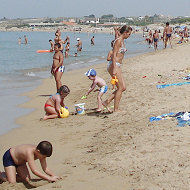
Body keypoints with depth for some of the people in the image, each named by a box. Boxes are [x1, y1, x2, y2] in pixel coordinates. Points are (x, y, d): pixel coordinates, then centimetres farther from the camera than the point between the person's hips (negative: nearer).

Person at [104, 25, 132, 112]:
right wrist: (114, 69, -24)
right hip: (114, 65, -10)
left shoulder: (122, 41, 17)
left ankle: (107, 102, 11)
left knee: (123, 88, 8)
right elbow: (114, 55, -19)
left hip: (118, 66, 10)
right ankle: (116, 109, 3)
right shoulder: (118, 41, -13)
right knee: (120, 88, -5)